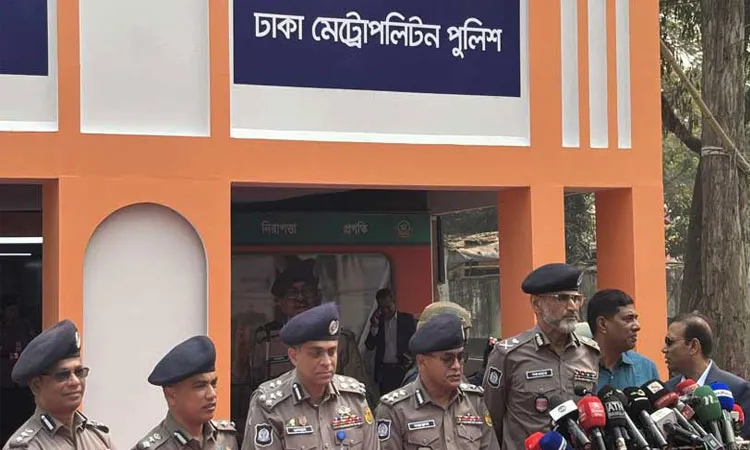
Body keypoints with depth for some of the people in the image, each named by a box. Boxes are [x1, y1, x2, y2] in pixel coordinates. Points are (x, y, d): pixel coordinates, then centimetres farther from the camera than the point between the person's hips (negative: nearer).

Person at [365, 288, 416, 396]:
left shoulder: (407, 319, 5)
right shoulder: (377, 321, 10)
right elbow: (370, 346, 4)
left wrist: (410, 358, -9)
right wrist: (374, 326, -7)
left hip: (403, 369, -2)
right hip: (384, 371, 2)